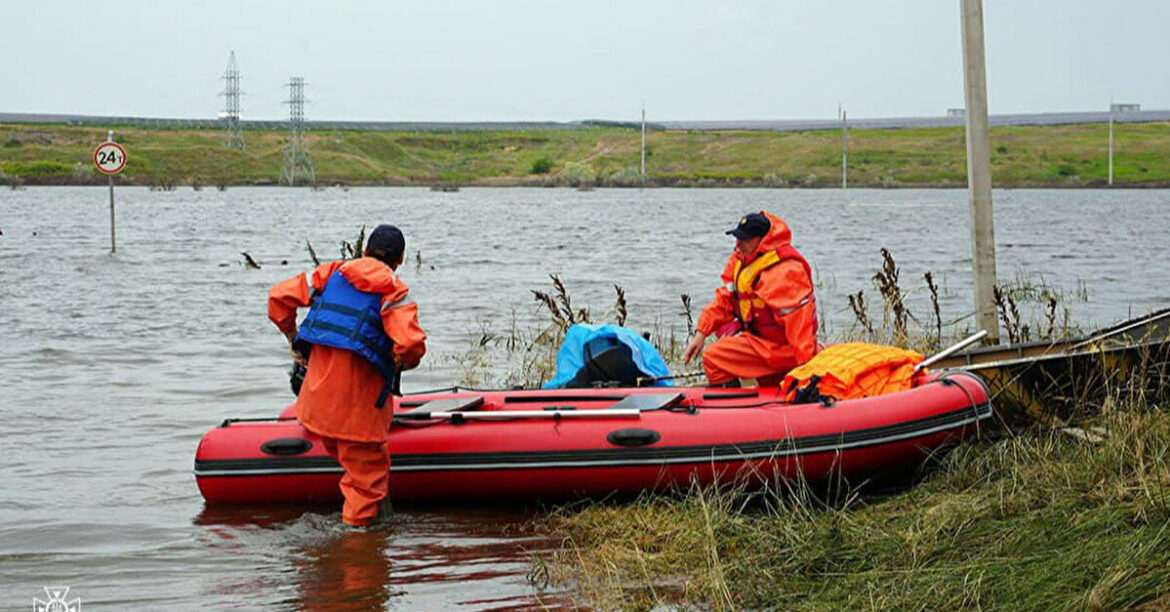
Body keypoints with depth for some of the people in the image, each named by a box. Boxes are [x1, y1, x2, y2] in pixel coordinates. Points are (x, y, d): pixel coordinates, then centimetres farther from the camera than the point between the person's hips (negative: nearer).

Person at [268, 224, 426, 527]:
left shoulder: (331, 273, 11)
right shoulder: (394, 292, -3)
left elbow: (279, 296, 10)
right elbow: (411, 344, -18)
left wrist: (293, 339, 21)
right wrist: (396, 366, 4)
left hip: (319, 386, 5)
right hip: (358, 396, -5)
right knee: (366, 464, 5)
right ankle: (359, 522, 8)